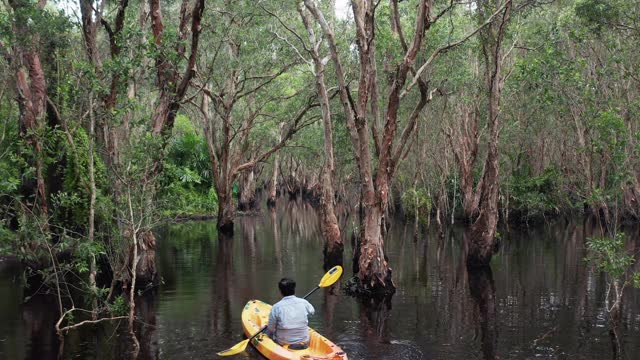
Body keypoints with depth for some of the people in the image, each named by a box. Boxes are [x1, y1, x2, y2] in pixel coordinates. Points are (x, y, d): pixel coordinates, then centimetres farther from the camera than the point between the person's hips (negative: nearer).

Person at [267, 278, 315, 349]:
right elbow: (312, 311, 16)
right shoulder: (304, 302, -8)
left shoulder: (276, 307, -14)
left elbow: (270, 329, -8)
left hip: (283, 343, -2)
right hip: (304, 342, 2)